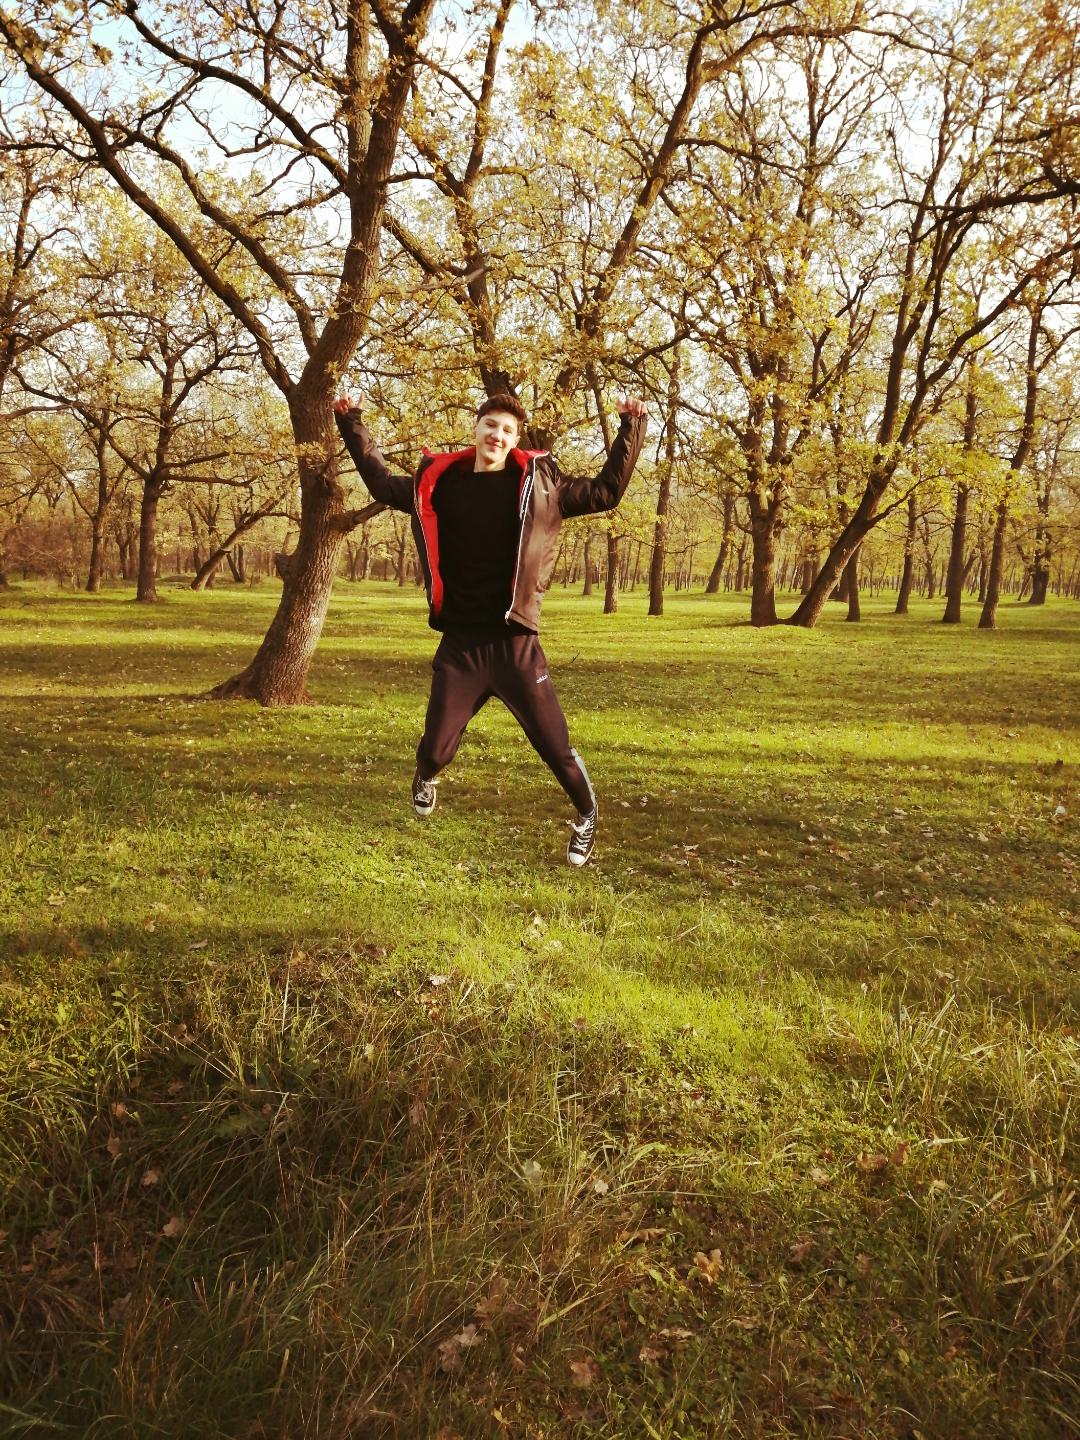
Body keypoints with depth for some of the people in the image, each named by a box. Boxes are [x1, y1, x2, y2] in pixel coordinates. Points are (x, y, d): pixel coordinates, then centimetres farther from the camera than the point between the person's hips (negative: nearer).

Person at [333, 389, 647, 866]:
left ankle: (587, 816, 28)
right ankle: (426, 779, 47)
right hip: (459, 643, 2)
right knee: (435, 749, 9)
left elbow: (605, 491, 6)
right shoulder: (440, 482, 7)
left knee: (555, 744, 1)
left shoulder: (538, 482, 1)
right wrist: (351, 423, 22)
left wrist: (631, 428, 1)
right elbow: (381, 483, 21)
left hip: (516, 643, -1)